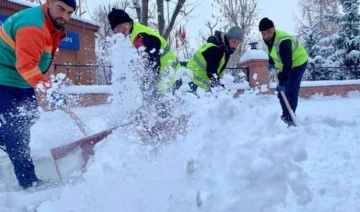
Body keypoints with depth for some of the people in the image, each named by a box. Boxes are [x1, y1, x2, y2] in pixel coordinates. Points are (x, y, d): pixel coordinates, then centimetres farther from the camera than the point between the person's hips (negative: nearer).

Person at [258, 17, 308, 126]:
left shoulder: (283, 41, -38)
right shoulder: (268, 37, -12)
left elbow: (287, 64, -39)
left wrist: (282, 83, -40)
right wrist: (271, 63, 6)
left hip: (298, 62, -9)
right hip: (284, 64, 9)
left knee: (291, 91, -16)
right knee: (281, 92, 11)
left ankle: (290, 118, -9)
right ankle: (286, 114, 25)